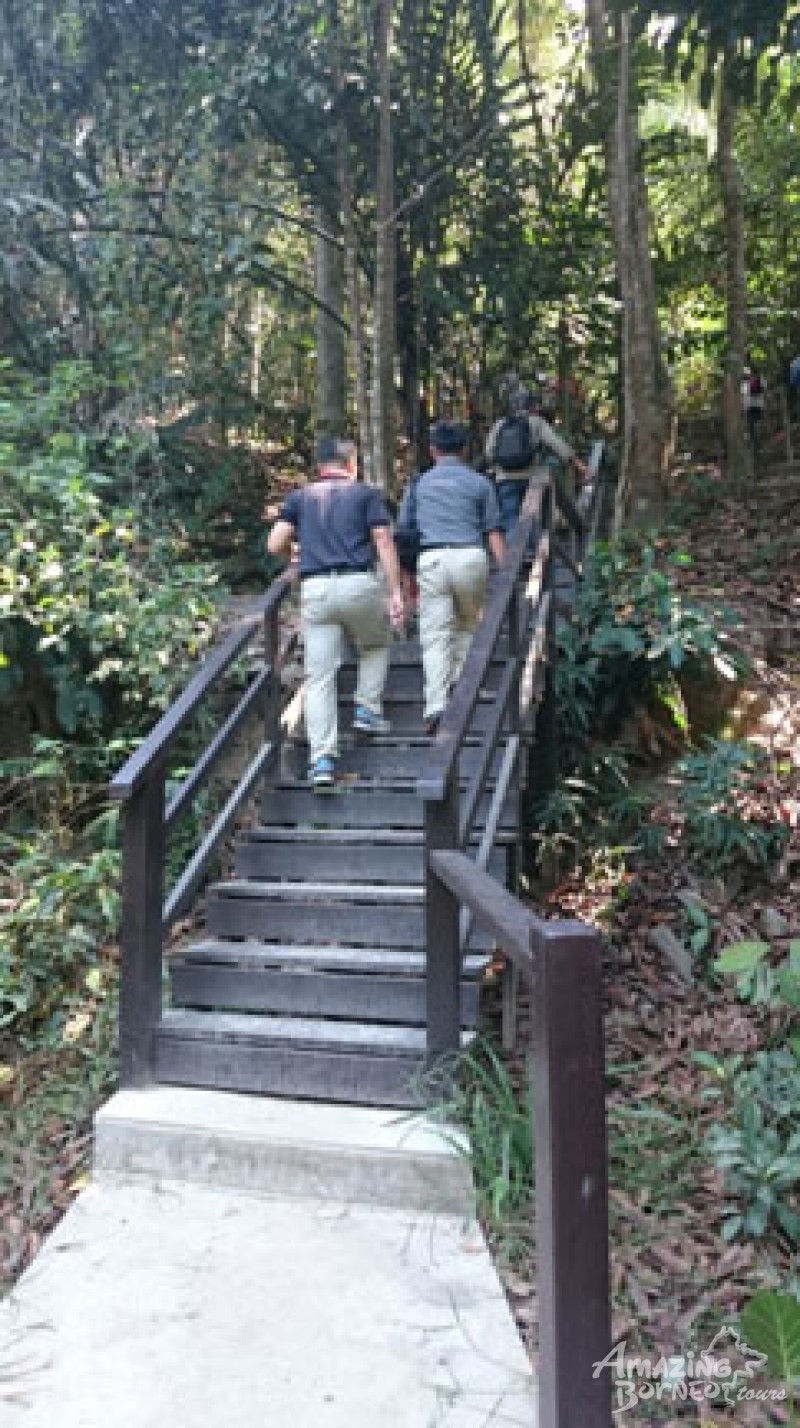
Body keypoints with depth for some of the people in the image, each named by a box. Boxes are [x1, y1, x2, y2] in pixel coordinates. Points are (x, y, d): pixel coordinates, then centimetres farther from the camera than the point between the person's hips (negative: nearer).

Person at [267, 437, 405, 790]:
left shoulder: (299, 498, 17)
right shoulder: (367, 494, 12)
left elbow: (275, 546, 9)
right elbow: (384, 542, 1)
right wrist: (395, 591, -1)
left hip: (315, 589, 1)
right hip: (360, 585, -1)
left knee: (319, 677, 0)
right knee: (375, 646, 29)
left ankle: (322, 760, -7)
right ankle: (368, 710, 19)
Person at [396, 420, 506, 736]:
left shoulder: (420, 482, 16)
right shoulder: (479, 483, 11)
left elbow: (403, 527, 18)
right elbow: (494, 532, 6)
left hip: (431, 559, 0)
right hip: (471, 556, 0)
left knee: (435, 635, -2)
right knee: (468, 624, 22)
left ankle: (435, 706, -13)